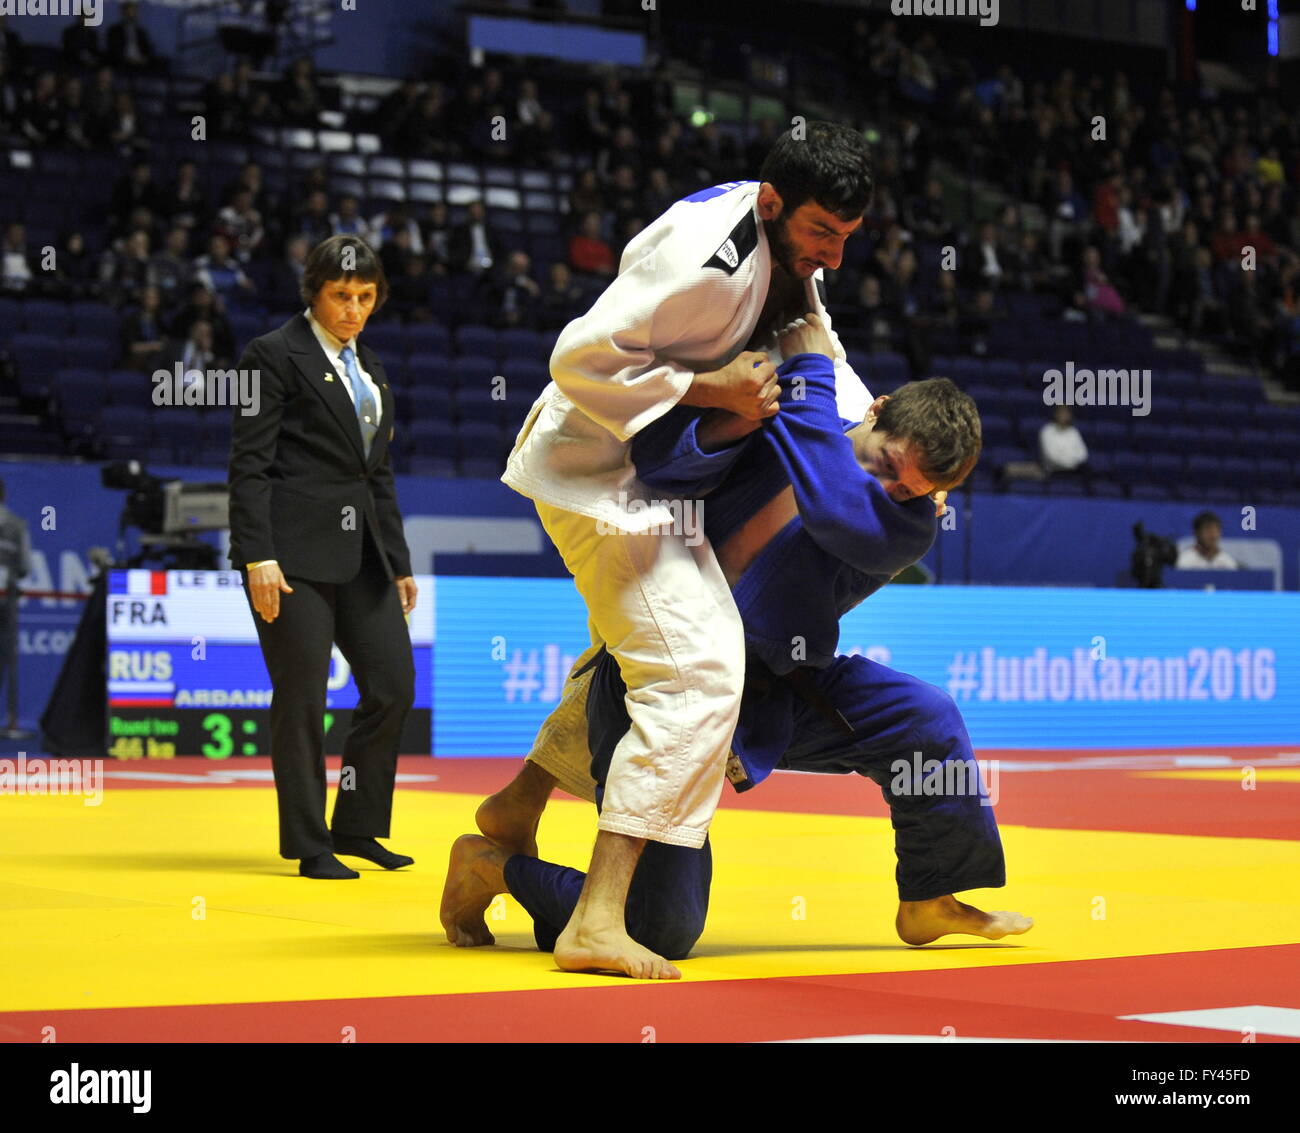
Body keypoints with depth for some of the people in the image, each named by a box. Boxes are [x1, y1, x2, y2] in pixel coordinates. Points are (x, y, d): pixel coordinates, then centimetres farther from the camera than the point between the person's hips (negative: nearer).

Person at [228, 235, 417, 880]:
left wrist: (399, 562, 18)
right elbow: (249, 464, -9)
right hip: (297, 549, -7)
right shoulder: (276, 355, -3)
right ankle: (310, 846, 6)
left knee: (393, 684, 3)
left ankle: (356, 827, 15)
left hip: (361, 550, 7)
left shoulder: (369, 369, 19)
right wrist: (257, 556, -17)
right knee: (302, 698, -3)